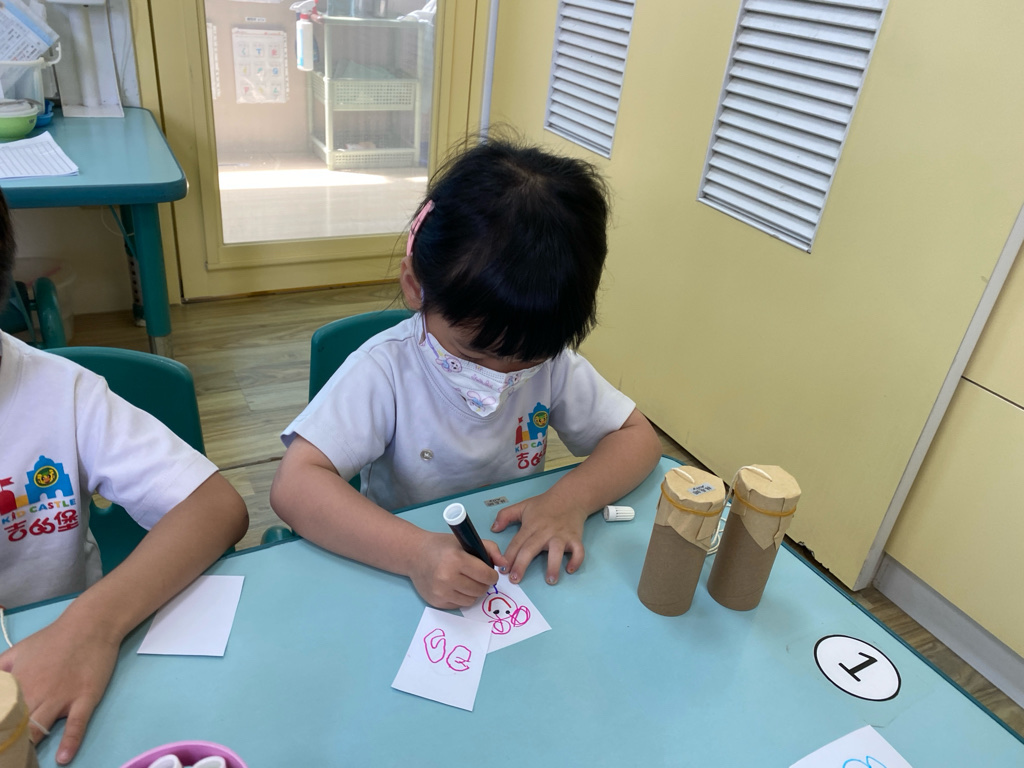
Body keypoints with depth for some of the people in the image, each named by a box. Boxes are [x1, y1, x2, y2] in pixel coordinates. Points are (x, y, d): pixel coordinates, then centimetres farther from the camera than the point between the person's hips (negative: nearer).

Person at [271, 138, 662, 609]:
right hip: (396, 576, -3)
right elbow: (294, 487, -26)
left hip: (522, 573, 4)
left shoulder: (551, 360, -9)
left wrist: (571, 499, -21)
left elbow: (636, 435, -3)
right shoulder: (385, 371, -20)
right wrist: (414, 551, -39)